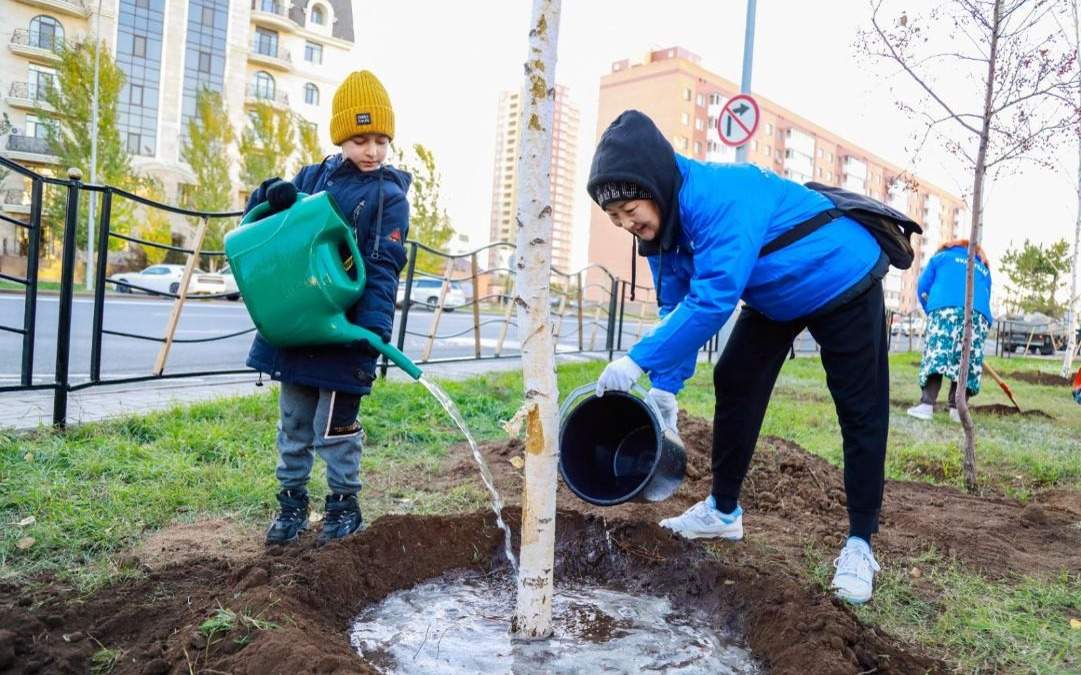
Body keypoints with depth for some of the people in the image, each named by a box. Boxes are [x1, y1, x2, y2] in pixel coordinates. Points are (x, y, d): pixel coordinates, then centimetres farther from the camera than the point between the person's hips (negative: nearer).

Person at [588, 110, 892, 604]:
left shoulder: (720, 197, -38)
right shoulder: (664, 220, -10)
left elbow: (713, 298, -43)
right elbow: (676, 309, -7)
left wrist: (638, 361, -42)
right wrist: (664, 388, -14)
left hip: (843, 282, -8)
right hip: (776, 295, 8)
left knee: (861, 413, -3)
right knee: (734, 384, 6)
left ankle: (859, 543, 9)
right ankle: (724, 510, 19)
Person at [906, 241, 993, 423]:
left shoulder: (941, 256, 28)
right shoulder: (983, 268, 36)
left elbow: (923, 287, 19)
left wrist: (931, 312, 29)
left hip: (945, 309, -3)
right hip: (979, 314, 3)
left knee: (936, 355, -11)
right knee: (966, 361, 5)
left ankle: (926, 404, -23)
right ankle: (957, 407, -3)